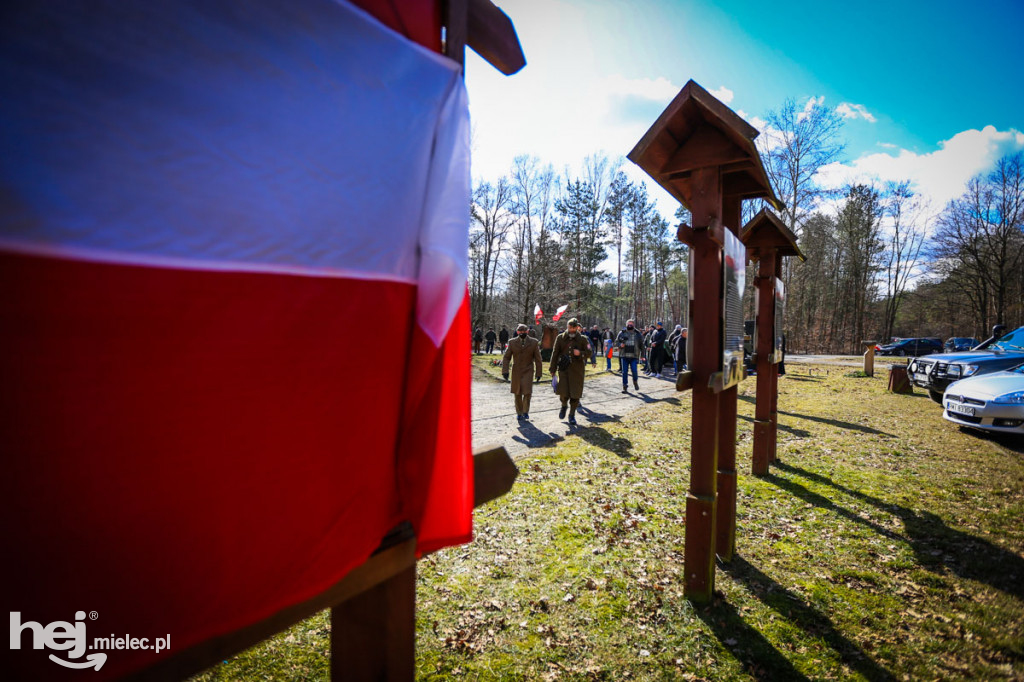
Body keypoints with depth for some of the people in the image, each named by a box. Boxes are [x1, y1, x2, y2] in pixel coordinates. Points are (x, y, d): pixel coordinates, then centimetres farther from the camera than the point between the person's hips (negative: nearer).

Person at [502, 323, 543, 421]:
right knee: (517, 394, 7)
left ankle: (525, 412, 8)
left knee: (527, 392, -10)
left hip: (528, 371, -1)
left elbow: (538, 359, 3)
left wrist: (538, 372, 1)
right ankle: (519, 412, 22)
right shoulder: (512, 342, 1)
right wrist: (505, 371, -9)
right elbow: (506, 357, 1)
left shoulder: (534, 342, -1)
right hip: (516, 371, 2)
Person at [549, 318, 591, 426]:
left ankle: (572, 415, 18)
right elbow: (555, 354, 6)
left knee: (575, 394, 1)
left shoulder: (583, 339, 4)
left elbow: (589, 353, 4)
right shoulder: (560, 338, 5)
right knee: (563, 392, -7)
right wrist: (553, 369, 3)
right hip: (564, 368, 0)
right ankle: (564, 406, 27)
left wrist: (580, 353, -18)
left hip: (577, 370, 0)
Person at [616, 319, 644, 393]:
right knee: (624, 371, 0)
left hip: (634, 356, -1)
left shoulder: (638, 334, 7)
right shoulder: (622, 333, 7)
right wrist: (620, 344, -11)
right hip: (624, 356, 1)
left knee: (634, 371, -9)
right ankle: (625, 387, 9)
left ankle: (635, 382, 21)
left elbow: (641, 345, 11)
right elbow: (616, 341, 12)